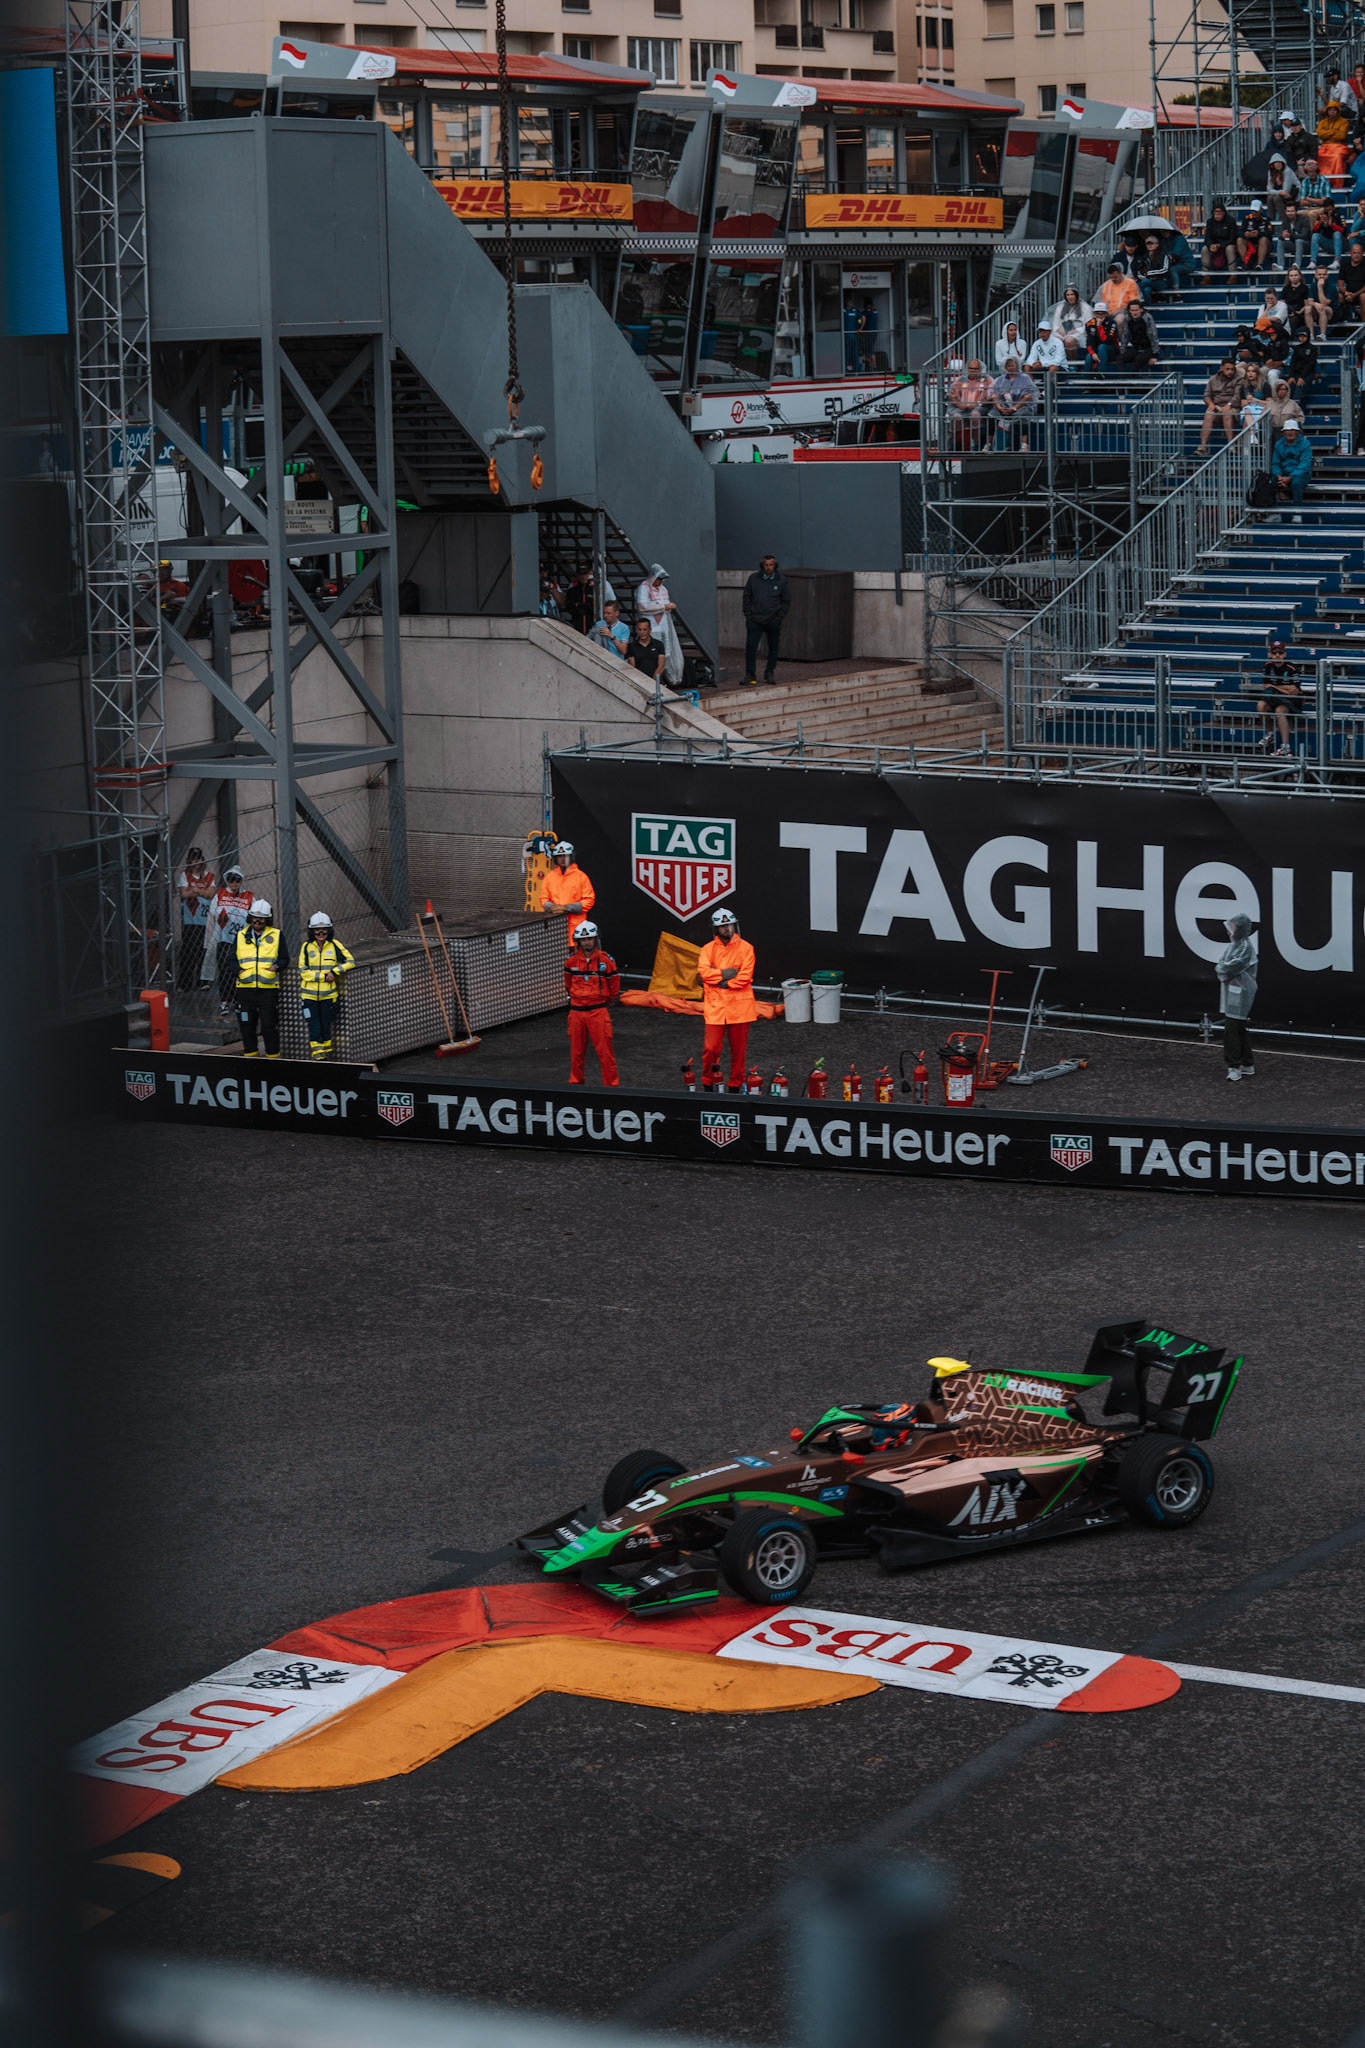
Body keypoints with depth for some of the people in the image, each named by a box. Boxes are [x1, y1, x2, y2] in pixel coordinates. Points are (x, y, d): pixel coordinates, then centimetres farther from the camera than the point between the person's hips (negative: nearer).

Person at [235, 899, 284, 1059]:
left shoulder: (276, 935, 6)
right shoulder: (241, 936, 11)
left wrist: (276, 967, -11)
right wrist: (238, 970, -5)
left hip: (268, 988, -2)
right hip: (245, 987, 2)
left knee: (269, 1025, -3)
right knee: (247, 1025, 5)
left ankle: (273, 1056, 7)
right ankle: (249, 1055, 15)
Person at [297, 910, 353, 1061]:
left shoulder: (334, 945, 1)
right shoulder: (306, 946, -1)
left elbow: (350, 961, 0)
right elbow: (303, 972, -5)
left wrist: (334, 971, -13)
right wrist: (324, 976, -14)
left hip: (328, 995, 1)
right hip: (309, 996, -1)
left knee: (326, 1028, 8)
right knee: (314, 1029, -6)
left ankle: (326, 1057, 20)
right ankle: (318, 1057, -4)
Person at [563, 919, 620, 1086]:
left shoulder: (605, 960, -6)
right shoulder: (571, 961, 2)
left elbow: (614, 985, 7)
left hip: (598, 1011, -3)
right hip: (576, 1010, 3)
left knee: (605, 1050, -6)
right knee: (576, 1050, 11)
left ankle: (611, 1084, 1)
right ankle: (576, 1083, 25)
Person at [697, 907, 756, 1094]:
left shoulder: (745, 948, 2)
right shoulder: (708, 949, 7)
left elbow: (745, 976, -9)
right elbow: (704, 972, -8)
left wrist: (722, 982, -11)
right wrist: (727, 973, -14)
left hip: (739, 1006, 0)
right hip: (715, 1006, 0)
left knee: (738, 1050, 5)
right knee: (711, 1048, -6)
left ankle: (735, 1087, 18)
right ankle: (708, 1085, 11)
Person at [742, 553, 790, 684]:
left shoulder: (782, 581, 0)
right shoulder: (754, 578, 2)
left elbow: (786, 602, 4)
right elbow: (747, 597, 9)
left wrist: (778, 618, -4)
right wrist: (748, 615, 0)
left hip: (773, 621, 0)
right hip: (755, 619, 0)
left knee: (773, 648, 7)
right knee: (751, 646, -9)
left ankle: (769, 674, 19)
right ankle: (750, 675, -5)